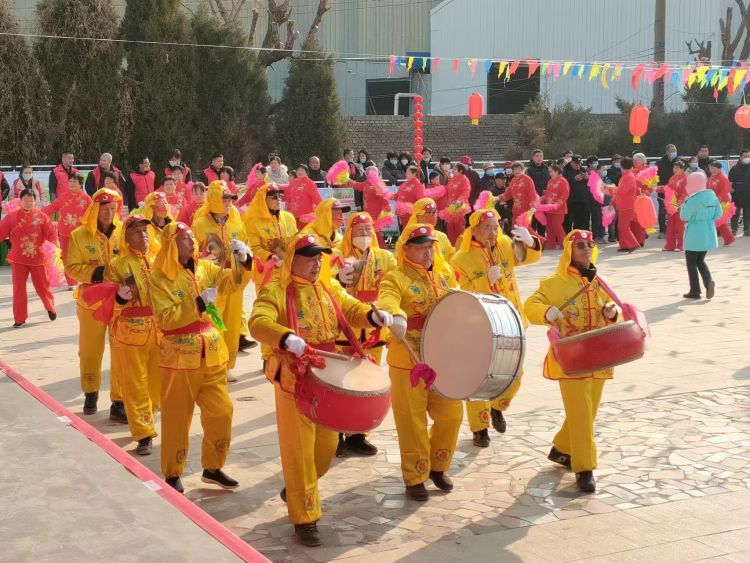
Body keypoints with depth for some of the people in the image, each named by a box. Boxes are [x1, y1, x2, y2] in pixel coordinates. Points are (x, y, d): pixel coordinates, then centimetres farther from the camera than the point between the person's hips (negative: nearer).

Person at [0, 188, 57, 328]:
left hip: (37, 258, 0)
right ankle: (20, 318, 12)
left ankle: (50, 308, 38)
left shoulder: (41, 216, -3)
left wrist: (55, 240, -28)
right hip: (18, 259, 0)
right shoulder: (12, 216, -2)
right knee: (19, 289, 3)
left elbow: (50, 233, -9)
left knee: (42, 286, 11)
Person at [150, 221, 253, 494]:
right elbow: (164, 318, -18)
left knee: (221, 412, 8)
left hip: (212, 352, 5)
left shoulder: (205, 267, 6)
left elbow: (233, 281, 1)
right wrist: (199, 303, -20)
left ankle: (212, 468, 24)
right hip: (180, 355, -5)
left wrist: (244, 260, -17)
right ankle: (172, 474, 18)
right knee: (177, 418, 4)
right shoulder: (159, 277, -10)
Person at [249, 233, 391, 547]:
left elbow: (353, 310, 8)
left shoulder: (329, 289, 11)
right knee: (299, 450, -2)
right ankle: (304, 519, 7)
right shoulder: (276, 291, -11)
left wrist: (374, 316, -15)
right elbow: (258, 323, -26)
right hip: (294, 380, -7)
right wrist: (287, 339, -44)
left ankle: (295, 490, 40)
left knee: (327, 445, 15)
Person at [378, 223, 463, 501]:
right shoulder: (396, 278, -13)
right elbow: (386, 302, -33)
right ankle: (414, 479, 17)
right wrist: (396, 317, -55)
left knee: (451, 415, 11)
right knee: (413, 422, 2)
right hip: (408, 362, -6)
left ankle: (437, 467, 33)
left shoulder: (445, 272, 8)